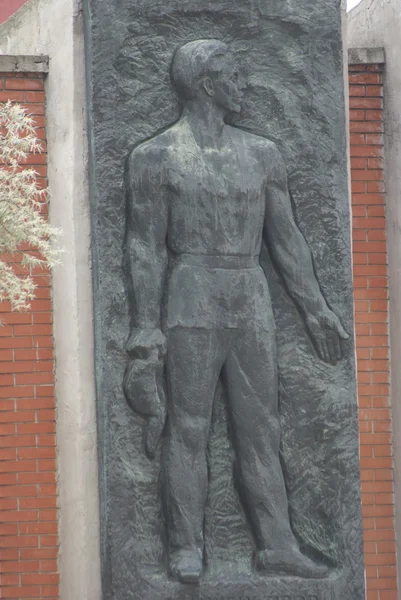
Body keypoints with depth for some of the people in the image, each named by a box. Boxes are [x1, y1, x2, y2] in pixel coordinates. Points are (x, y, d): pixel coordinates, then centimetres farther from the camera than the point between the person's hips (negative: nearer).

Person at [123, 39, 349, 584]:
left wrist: (314, 309, 13)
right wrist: (146, 330, -9)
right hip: (191, 302, -4)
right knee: (188, 430, -4)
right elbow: (145, 247, -4)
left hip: (253, 306, 4)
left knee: (259, 429, 4)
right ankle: (186, 552, -1)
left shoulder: (261, 153, 12)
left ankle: (276, 545, 6)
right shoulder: (156, 157, -2)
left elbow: (285, 237, 15)